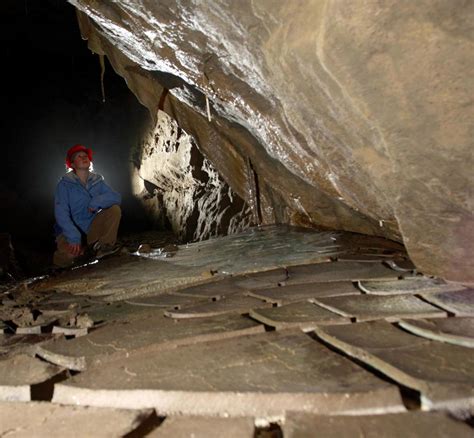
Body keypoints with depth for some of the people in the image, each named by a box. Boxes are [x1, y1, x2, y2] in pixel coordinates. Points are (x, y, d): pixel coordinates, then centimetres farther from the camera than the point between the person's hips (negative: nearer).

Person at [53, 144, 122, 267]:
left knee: (115, 209, -15)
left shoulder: (97, 181, 3)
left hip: (92, 229, 4)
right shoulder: (65, 183, -10)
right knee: (65, 259, -32)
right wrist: (73, 237, -33)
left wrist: (98, 201, -28)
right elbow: (61, 214, -21)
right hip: (70, 231, -3)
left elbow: (117, 197, -10)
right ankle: (79, 250, 4)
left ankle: (103, 246, -13)